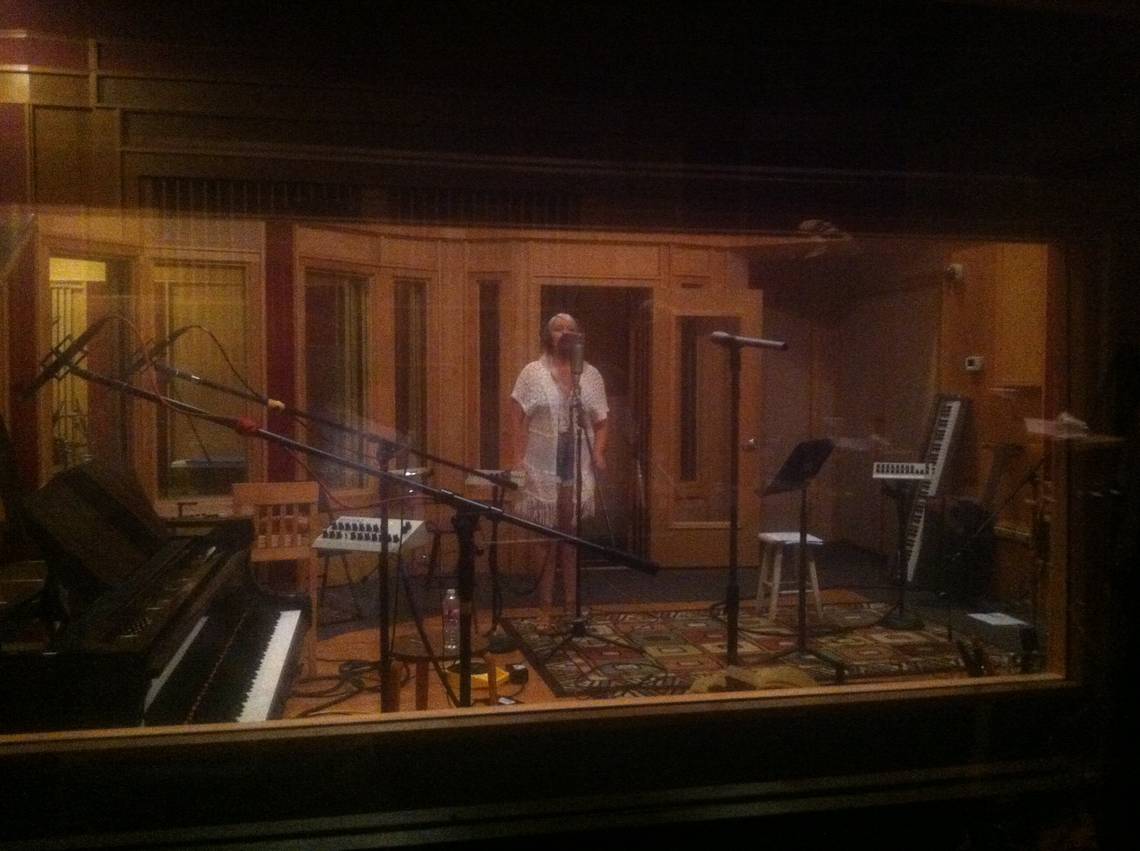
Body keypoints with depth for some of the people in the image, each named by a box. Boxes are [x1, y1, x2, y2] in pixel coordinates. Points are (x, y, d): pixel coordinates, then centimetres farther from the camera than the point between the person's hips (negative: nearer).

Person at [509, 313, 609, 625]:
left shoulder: (591, 375, 9)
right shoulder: (532, 372, 0)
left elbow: (600, 421, 11)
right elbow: (519, 417, -4)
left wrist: (599, 453, -4)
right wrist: (518, 457, -13)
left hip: (579, 469, 3)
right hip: (543, 470, -3)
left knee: (572, 536, 10)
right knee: (545, 540, 2)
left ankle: (572, 605, 20)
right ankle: (545, 608, 10)